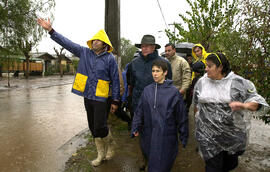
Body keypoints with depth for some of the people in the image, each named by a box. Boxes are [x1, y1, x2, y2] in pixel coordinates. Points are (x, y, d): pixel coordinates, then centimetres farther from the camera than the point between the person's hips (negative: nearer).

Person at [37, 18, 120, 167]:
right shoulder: (84, 52, 6)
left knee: (100, 127, -7)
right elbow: (67, 43, 6)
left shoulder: (110, 58, -6)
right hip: (87, 96, 5)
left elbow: (115, 81, -4)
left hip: (101, 98, -5)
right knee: (93, 128, 13)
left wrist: (115, 101, -4)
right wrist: (51, 30, -1)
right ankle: (101, 154, 30)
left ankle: (109, 146, 25)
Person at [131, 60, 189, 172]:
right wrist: (135, 128, 3)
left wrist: (183, 136, 0)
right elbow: (140, 111, 7)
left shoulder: (174, 91, -8)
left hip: (166, 136, -3)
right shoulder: (147, 90, 2)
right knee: (151, 162, 16)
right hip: (149, 136, 3)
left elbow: (181, 116, -4)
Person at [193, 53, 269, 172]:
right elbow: (197, 104, 15)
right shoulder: (201, 82, 2)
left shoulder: (238, 82, -8)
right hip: (208, 134, 1)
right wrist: (197, 118, 18)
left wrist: (244, 105, -27)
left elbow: (256, 101, -8)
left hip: (233, 134, -1)